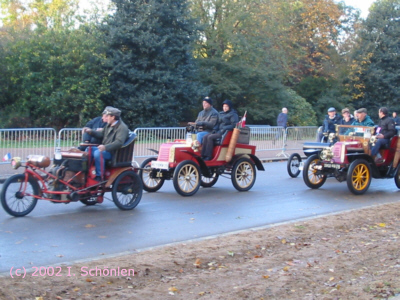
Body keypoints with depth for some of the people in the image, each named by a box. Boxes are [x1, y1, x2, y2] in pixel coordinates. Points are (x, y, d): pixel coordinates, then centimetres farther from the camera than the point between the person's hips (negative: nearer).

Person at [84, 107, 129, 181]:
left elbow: (119, 142, -31)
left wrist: (105, 147, -41)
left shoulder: (122, 127, -18)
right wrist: (90, 131, 9)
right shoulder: (109, 125, 14)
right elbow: (101, 134, 25)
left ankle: (99, 176, -27)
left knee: (98, 153, -32)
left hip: (113, 152, -10)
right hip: (105, 148, 10)